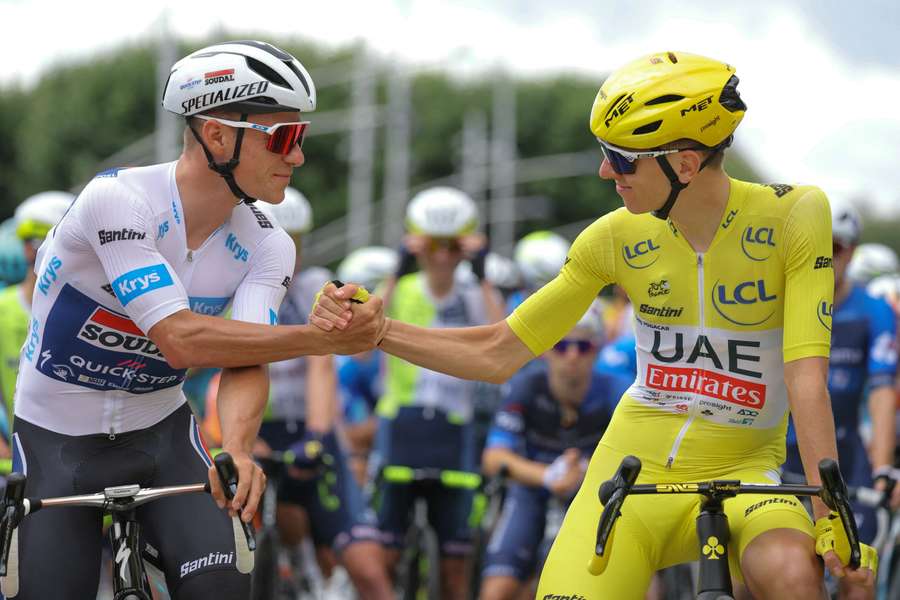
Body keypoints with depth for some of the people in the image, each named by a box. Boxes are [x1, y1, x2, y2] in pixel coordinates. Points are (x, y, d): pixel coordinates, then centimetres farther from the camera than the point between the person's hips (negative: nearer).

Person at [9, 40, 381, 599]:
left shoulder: (267, 248, -9)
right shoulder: (119, 200, -26)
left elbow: (246, 364, -20)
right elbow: (180, 339, -32)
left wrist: (237, 448, -42)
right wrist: (322, 338, -34)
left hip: (161, 434, 3)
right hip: (58, 442, -3)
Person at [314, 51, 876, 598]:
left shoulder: (794, 216, -12)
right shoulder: (618, 237, -2)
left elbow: (806, 375, -18)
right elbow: (499, 354, 4)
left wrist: (832, 516, -28)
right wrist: (374, 329, -8)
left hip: (740, 474, -3)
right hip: (633, 469, 3)